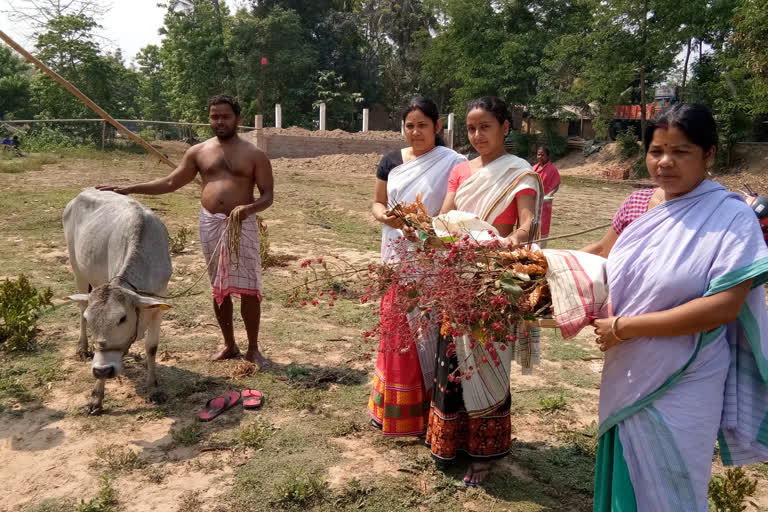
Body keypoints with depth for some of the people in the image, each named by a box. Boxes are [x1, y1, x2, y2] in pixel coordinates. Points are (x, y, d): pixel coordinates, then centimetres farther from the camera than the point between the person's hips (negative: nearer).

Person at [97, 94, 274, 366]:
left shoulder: (254, 155, 0)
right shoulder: (198, 152, 9)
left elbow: (268, 195, -2)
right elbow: (170, 183, 14)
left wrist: (249, 207, -24)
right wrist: (128, 189, 9)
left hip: (242, 224, -3)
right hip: (210, 224, 3)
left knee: (248, 288, -3)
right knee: (219, 288, 9)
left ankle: (253, 348, 9)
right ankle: (229, 345, 22)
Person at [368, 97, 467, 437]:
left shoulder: (453, 163, -4)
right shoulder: (391, 161, 9)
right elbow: (377, 203, 14)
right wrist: (386, 216, -9)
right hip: (397, 258, 4)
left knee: (429, 332, 0)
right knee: (395, 329, 9)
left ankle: (427, 411, 15)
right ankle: (393, 407, 25)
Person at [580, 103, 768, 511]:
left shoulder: (731, 216, -15)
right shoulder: (638, 203, 0)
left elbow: (724, 306, -23)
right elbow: (603, 254, 16)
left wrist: (624, 327, -21)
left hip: (680, 387, -5)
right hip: (627, 374, 5)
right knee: (623, 478, 22)